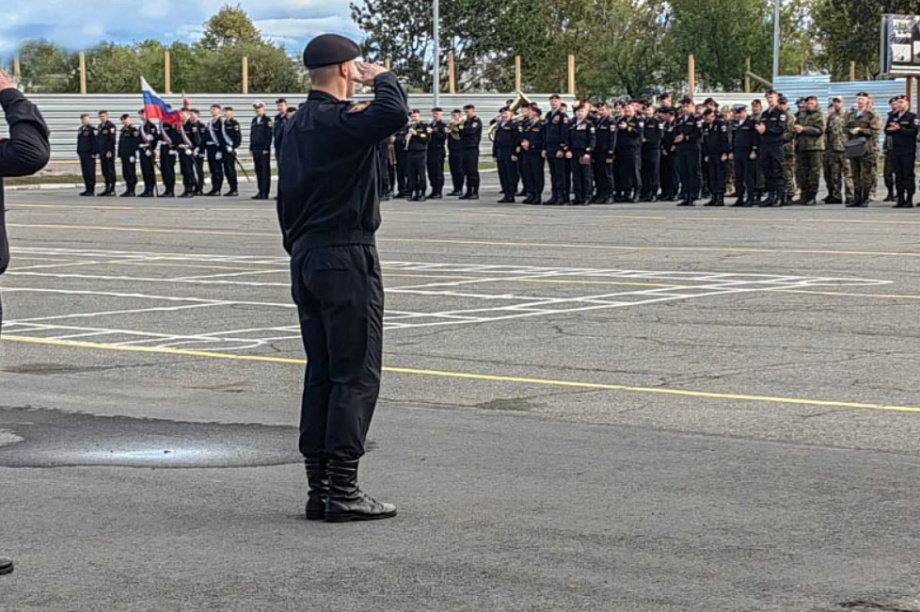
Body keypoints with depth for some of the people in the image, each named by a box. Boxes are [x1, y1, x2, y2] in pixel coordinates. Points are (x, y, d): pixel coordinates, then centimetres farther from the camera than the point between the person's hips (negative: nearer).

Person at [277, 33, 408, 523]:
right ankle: (342, 491, -5)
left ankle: (318, 489, 12)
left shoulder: (294, 127, 14)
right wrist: (383, 78, -12)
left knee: (321, 374, 11)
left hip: (306, 259, 9)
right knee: (356, 376, -5)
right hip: (346, 257, -9)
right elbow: (394, 114, -33)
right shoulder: (341, 120, -14)